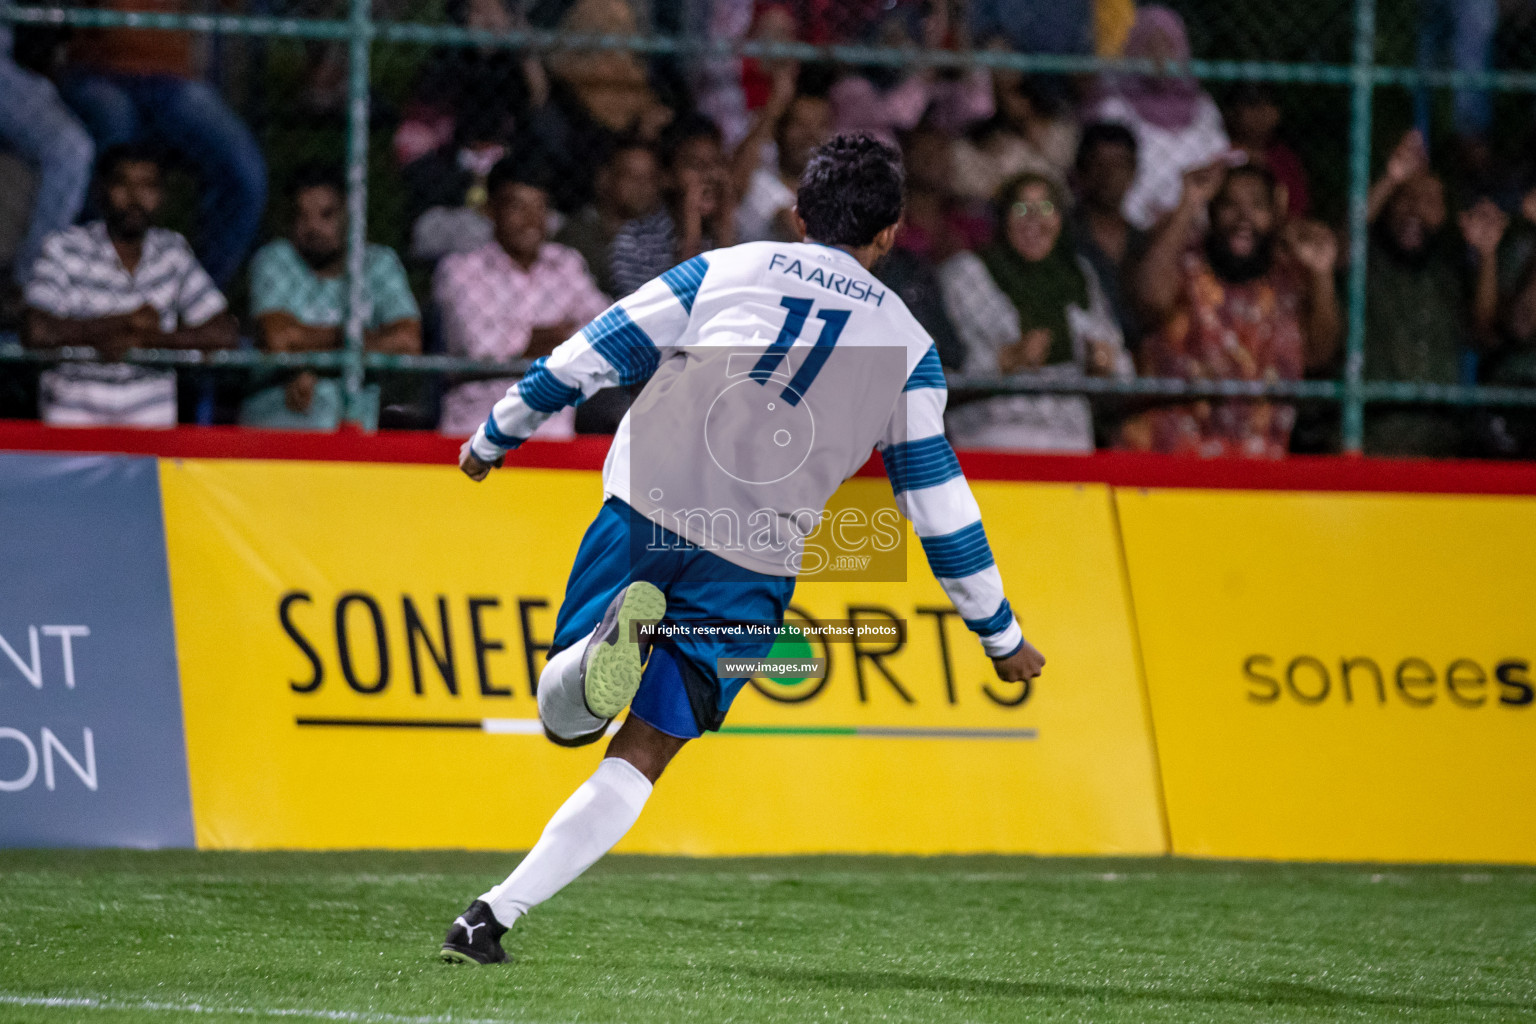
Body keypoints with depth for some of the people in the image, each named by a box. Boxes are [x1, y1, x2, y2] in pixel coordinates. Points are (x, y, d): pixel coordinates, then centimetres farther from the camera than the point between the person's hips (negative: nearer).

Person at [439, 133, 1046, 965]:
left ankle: (615, 632, -23)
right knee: (639, 759, 7)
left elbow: (590, 355, 14)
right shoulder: (906, 347, 14)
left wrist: (495, 435, 27)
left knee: (565, 718, 12)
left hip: (646, 510, 0)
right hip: (751, 571, 0)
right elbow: (939, 504, 14)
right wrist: (999, 633, 23)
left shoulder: (728, 270, 15)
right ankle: (495, 914, -9)